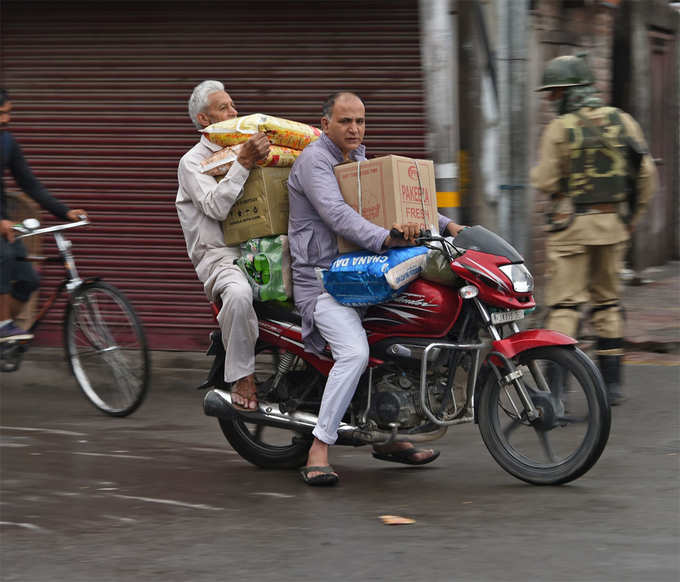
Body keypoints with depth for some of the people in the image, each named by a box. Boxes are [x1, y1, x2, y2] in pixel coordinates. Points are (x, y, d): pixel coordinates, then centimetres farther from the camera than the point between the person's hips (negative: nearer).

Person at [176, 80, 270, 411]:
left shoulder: (243, 152, 26)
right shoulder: (193, 162, 4)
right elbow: (216, 206, -14)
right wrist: (243, 163, -21)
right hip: (220, 256, -6)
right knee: (238, 293, -39)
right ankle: (242, 377, -28)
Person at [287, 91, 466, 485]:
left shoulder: (357, 160, 17)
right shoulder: (314, 159, -12)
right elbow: (336, 214, -27)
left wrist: (446, 224, 7)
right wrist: (385, 238, -39)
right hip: (321, 279, -10)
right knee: (355, 353, -29)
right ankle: (318, 453, -26)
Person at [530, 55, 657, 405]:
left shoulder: (559, 130, -9)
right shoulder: (622, 121, 4)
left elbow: (545, 182, -10)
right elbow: (646, 174, 4)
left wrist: (539, 166, 12)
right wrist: (633, 216, 14)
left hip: (571, 225, -4)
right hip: (613, 225, 4)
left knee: (564, 304, -4)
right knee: (607, 303, 15)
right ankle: (611, 383, 16)